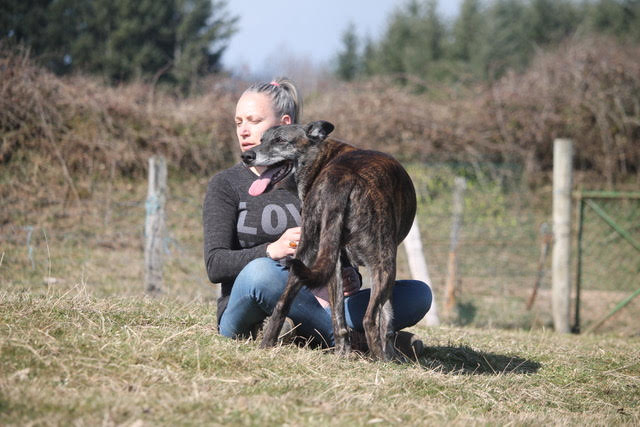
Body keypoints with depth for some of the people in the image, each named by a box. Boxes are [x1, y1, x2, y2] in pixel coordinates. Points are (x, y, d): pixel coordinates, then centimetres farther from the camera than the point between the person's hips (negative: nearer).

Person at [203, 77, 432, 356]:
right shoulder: (225, 184, 5)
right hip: (243, 318, -4)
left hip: (315, 306, 4)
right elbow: (215, 265, -7)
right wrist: (272, 251, -25)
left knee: (418, 294, -13)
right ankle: (351, 337, -29)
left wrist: (350, 276, -7)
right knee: (261, 272, -39)